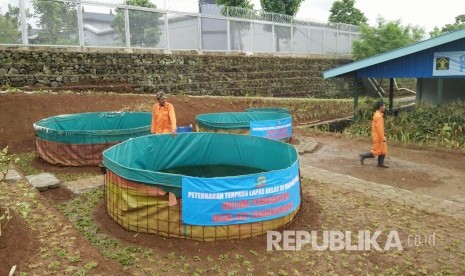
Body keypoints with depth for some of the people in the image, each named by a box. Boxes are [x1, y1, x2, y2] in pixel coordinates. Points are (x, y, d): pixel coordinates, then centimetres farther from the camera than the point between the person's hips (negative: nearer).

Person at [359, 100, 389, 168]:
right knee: (377, 151, -2)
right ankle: (363, 156, 5)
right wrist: (383, 138, -21)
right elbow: (379, 128, -24)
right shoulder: (378, 116, -22)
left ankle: (381, 163, 20)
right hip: (378, 137, -10)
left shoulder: (377, 114, 10)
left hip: (378, 136, 10)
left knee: (383, 150, 14)